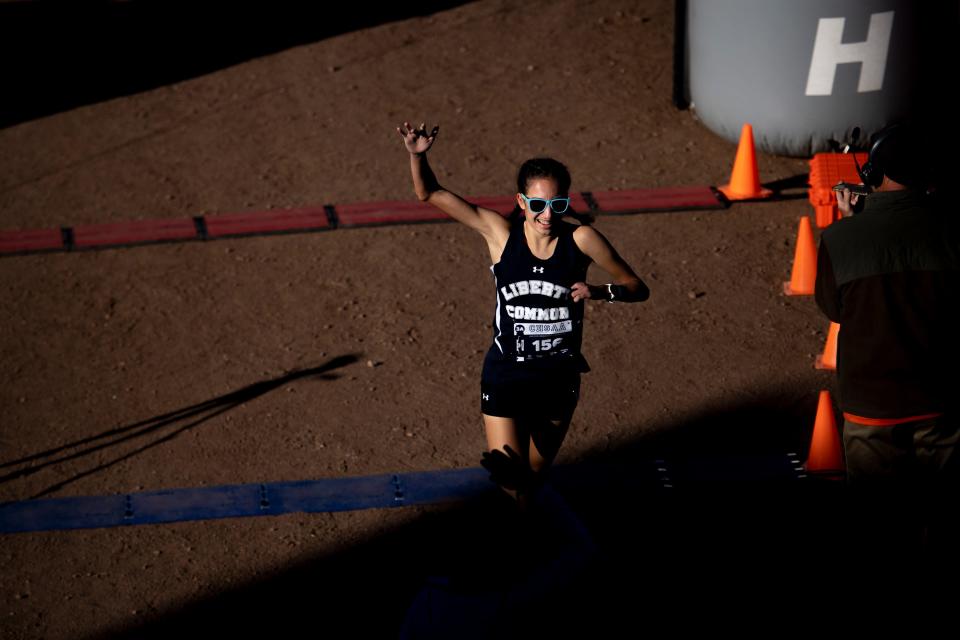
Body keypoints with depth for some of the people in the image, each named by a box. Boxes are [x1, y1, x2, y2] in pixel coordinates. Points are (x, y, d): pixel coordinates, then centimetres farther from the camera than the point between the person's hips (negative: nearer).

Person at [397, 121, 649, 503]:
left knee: (534, 476, 20)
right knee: (510, 475, -15)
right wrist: (418, 155, -27)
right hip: (506, 378, -1)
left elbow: (637, 289, -5)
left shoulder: (580, 239, -12)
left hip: (560, 380, 2)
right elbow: (431, 194, -10)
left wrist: (599, 292, -25)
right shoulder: (501, 233, -12)